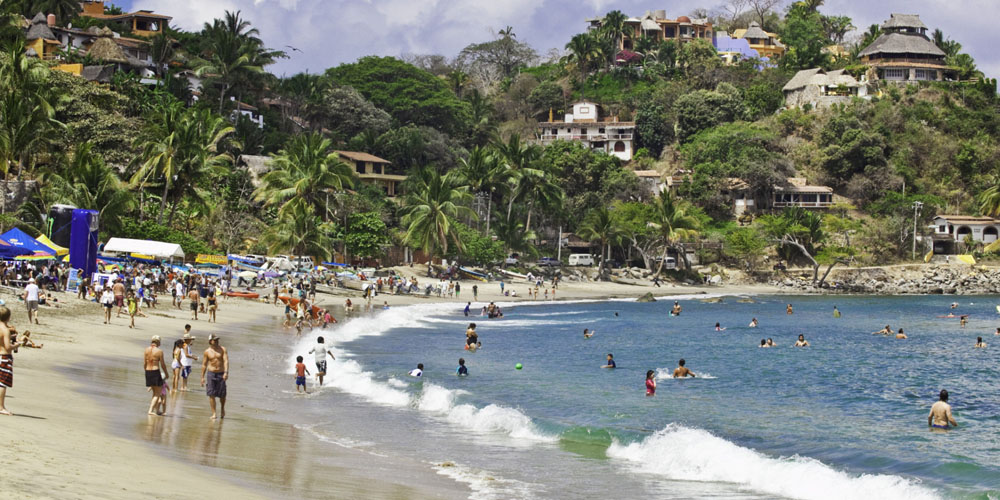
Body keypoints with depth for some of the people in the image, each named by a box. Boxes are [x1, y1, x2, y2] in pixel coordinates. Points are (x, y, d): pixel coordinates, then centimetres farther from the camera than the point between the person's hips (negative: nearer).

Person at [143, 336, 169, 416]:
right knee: (158, 394, 3)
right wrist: (166, 374, 8)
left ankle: (157, 410, 26)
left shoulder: (146, 350, 3)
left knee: (155, 392, 20)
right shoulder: (159, 351, -11)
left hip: (148, 372, 6)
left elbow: (144, 364, 5)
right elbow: (162, 364, -7)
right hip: (156, 372, -6)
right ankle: (151, 410, -8)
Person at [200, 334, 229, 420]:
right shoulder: (207, 351, 3)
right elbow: (204, 365, 8)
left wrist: (226, 372, -25)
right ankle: (213, 413, -1)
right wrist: (202, 377, 5)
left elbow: (226, 361, -11)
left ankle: (222, 409, 31)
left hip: (221, 374, -1)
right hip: (211, 373, 1)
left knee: (222, 394, 1)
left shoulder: (223, 349, 0)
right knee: (211, 394, -7)